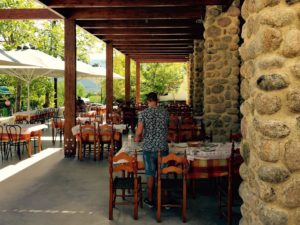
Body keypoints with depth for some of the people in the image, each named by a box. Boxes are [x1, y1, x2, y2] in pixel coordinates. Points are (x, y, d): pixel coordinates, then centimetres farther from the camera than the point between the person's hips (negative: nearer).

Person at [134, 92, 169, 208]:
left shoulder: (143, 113, -8)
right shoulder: (165, 112, 1)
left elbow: (139, 132, -12)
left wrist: (137, 138, 11)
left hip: (148, 148, -2)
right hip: (163, 147, 2)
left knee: (150, 174, 8)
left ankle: (150, 200, 18)